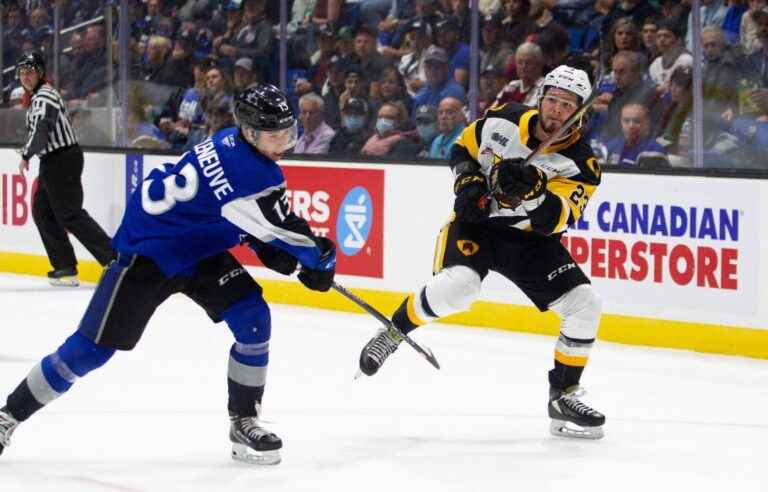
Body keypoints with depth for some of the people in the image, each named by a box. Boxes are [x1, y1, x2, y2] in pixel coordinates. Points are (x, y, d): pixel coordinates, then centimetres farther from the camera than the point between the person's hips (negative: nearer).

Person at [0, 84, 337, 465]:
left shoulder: (236, 143, -2)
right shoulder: (246, 169, -30)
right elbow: (285, 229, -25)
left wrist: (267, 248, 4)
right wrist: (321, 257, -9)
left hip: (198, 250, 9)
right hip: (147, 252, -9)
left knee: (254, 320, -8)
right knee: (92, 349, -5)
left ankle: (243, 424, 4)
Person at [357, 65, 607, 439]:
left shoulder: (581, 164, -14)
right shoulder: (503, 120, -9)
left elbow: (553, 222, -25)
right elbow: (463, 148, 8)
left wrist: (534, 189, -43)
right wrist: (468, 183, -11)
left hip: (530, 238, 2)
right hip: (476, 221, -2)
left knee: (584, 304, -12)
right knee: (458, 285, -32)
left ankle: (563, 397, 3)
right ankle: (394, 332, -7)